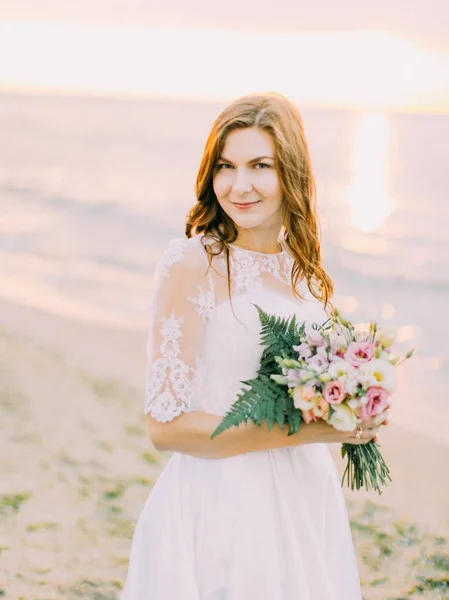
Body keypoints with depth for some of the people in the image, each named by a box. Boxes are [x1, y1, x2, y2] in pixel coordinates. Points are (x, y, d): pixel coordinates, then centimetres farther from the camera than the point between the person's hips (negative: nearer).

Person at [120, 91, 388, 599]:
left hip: (305, 500, 6)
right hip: (222, 505, -6)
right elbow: (166, 426, -17)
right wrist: (302, 430, -20)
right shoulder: (192, 263, -14)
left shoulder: (303, 266, 4)